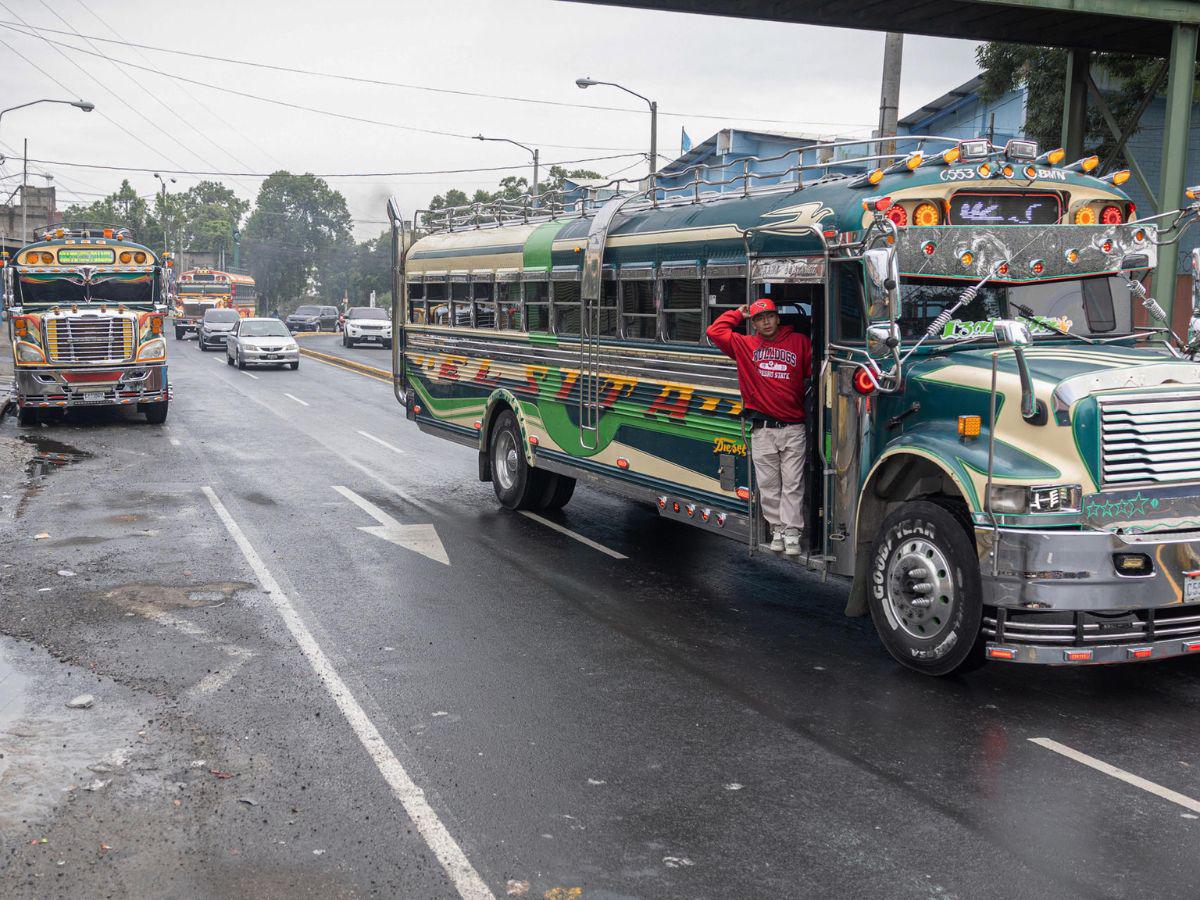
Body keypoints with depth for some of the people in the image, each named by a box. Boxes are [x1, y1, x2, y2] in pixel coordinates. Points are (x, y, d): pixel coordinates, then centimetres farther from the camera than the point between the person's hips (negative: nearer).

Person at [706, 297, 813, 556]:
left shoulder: (799, 342, 5)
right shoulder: (744, 344, 8)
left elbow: (813, 372, 4)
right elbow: (715, 332, 7)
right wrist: (738, 314, 10)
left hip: (793, 428, -1)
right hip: (762, 430, 1)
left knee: (792, 484, -1)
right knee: (768, 484, 6)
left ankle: (791, 532, 1)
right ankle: (777, 530, 14)